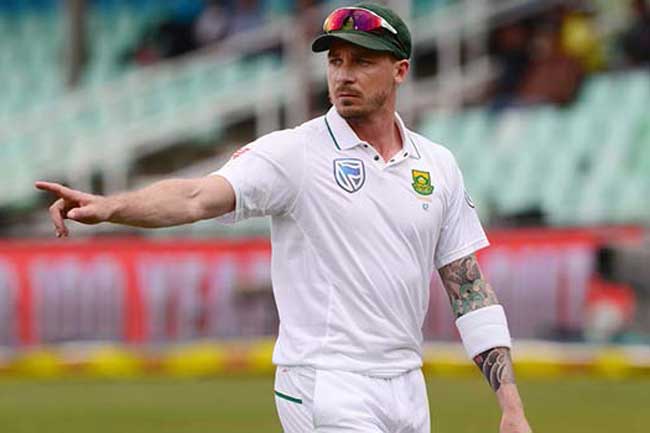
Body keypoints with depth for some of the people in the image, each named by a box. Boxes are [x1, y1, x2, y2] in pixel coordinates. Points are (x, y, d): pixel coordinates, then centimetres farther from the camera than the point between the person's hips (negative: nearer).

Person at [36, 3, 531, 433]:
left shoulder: (438, 165, 9)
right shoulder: (293, 153, -7)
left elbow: (470, 286, 9)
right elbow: (198, 197, -23)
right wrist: (109, 206, -42)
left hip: (407, 389, 6)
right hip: (328, 387, -6)